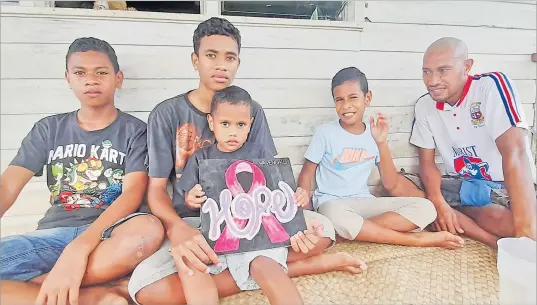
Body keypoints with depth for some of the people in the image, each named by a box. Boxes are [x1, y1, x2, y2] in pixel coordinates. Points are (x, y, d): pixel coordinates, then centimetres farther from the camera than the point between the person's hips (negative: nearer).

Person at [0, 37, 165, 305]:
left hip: (109, 233, -2)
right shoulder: (48, 129, 13)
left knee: (150, 229, -36)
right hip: (53, 233, 2)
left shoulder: (135, 131, 3)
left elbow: (133, 193, -10)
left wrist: (81, 246, -27)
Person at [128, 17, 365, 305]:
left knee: (321, 229, -18)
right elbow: (156, 190, -9)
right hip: (192, 221, 0)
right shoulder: (166, 114, -6)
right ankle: (286, 266, -24)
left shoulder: (252, 111, 1)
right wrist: (178, 231, -31)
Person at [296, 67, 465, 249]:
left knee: (425, 208, -15)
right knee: (336, 217, -41)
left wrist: (381, 143, -13)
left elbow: (390, 185, -1)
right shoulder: (325, 132, -6)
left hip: (365, 202, 4)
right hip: (332, 203, -4)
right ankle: (415, 239, -23)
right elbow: (306, 174, -1)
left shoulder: (374, 133, 3)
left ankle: (356, 230, -24)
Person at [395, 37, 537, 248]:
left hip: (506, 188, -6)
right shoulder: (424, 105, -2)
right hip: (461, 186, 6)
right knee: (398, 186, -19)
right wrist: (437, 201, -20)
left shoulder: (492, 86, -18)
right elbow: (427, 161, 1)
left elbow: (515, 152, -28)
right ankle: (494, 240, -18)